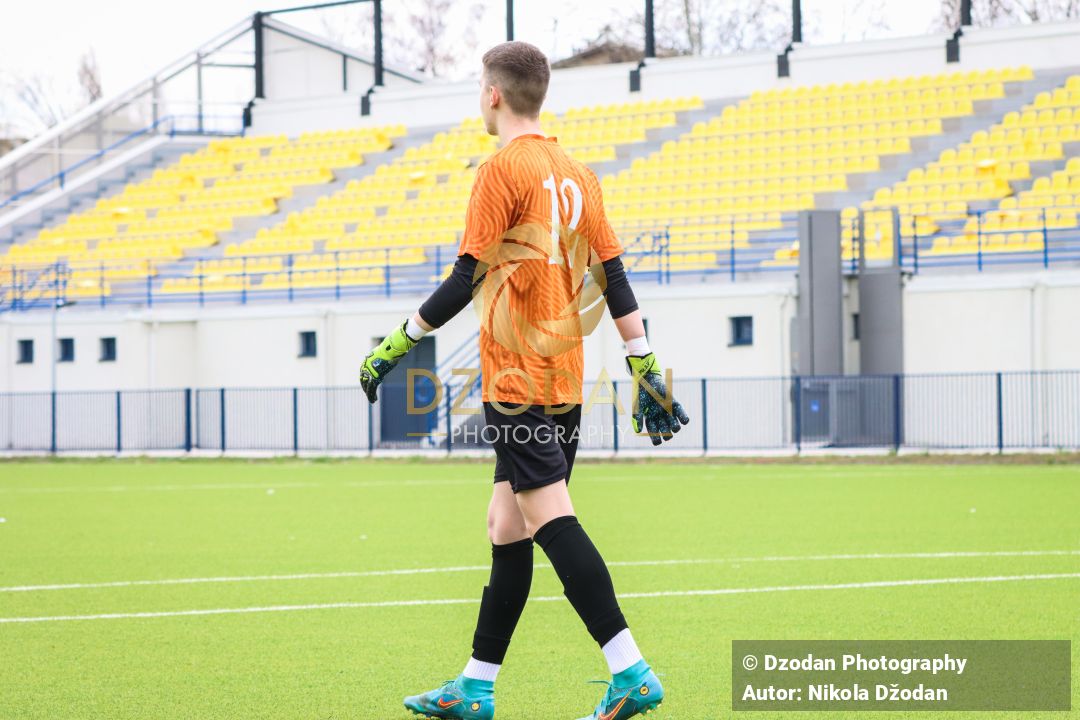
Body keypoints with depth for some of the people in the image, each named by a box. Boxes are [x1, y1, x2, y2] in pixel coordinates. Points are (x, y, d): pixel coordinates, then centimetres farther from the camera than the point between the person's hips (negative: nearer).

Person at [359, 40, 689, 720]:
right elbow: (614, 278, 12)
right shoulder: (577, 173, 13)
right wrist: (647, 369, 15)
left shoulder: (503, 168, -10)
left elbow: (466, 280, -12)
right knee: (507, 526, 12)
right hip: (565, 379, 8)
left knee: (550, 518, -12)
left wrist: (397, 344, -4)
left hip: (516, 377, -8)